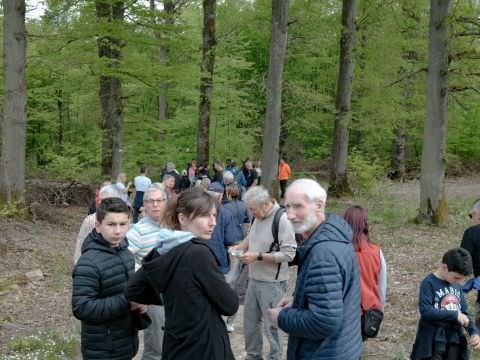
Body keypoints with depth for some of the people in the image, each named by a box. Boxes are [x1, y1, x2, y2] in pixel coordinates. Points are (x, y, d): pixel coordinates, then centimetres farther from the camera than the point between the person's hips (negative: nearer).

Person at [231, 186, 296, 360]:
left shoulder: (282, 220, -21)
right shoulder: (258, 217, 2)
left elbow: (288, 254, -23)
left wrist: (258, 256, -24)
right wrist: (241, 246, -3)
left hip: (271, 282, -8)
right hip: (254, 279, 8)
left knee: (271, 324, 4)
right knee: (250, 319, 19)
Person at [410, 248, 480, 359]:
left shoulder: (457, 285, 9)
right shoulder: (429, 283, -12)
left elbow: (464, 313, 13)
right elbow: (425, 310, -21)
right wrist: (454, 315, -18)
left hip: (454, 339, 6)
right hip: (434, 341, -6)